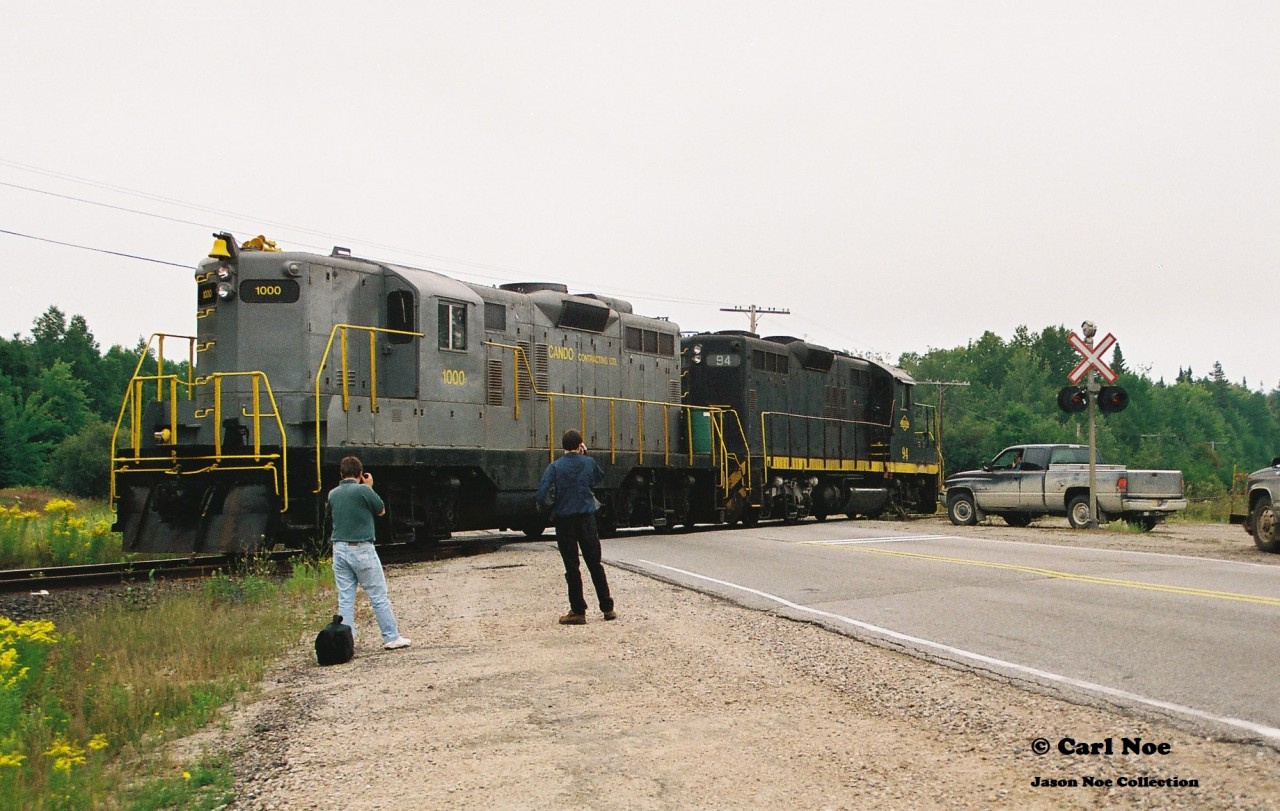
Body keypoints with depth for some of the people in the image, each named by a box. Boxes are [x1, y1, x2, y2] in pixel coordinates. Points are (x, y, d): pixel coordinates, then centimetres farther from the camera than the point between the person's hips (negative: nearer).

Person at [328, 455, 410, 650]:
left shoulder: (333, 494, 5)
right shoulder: (363, 491, -11)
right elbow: (381, 511, 2)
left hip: (339, 550, 5)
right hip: (361, 549, -5)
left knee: (345, 599, 6)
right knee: (379, 597, 4)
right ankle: (392, 638, 9)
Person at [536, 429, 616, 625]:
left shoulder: (555, 467, -5)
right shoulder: (588, 462, 1)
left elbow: (542, 493, -15)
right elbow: (599, 478, 22)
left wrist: (546, 508, 4)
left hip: (564, 520, -2)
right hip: (586, 518, 2)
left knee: (572, 567, 3)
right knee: (595, 564, 11)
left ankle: (578, 611, 4)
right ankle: (607, 608, 15)